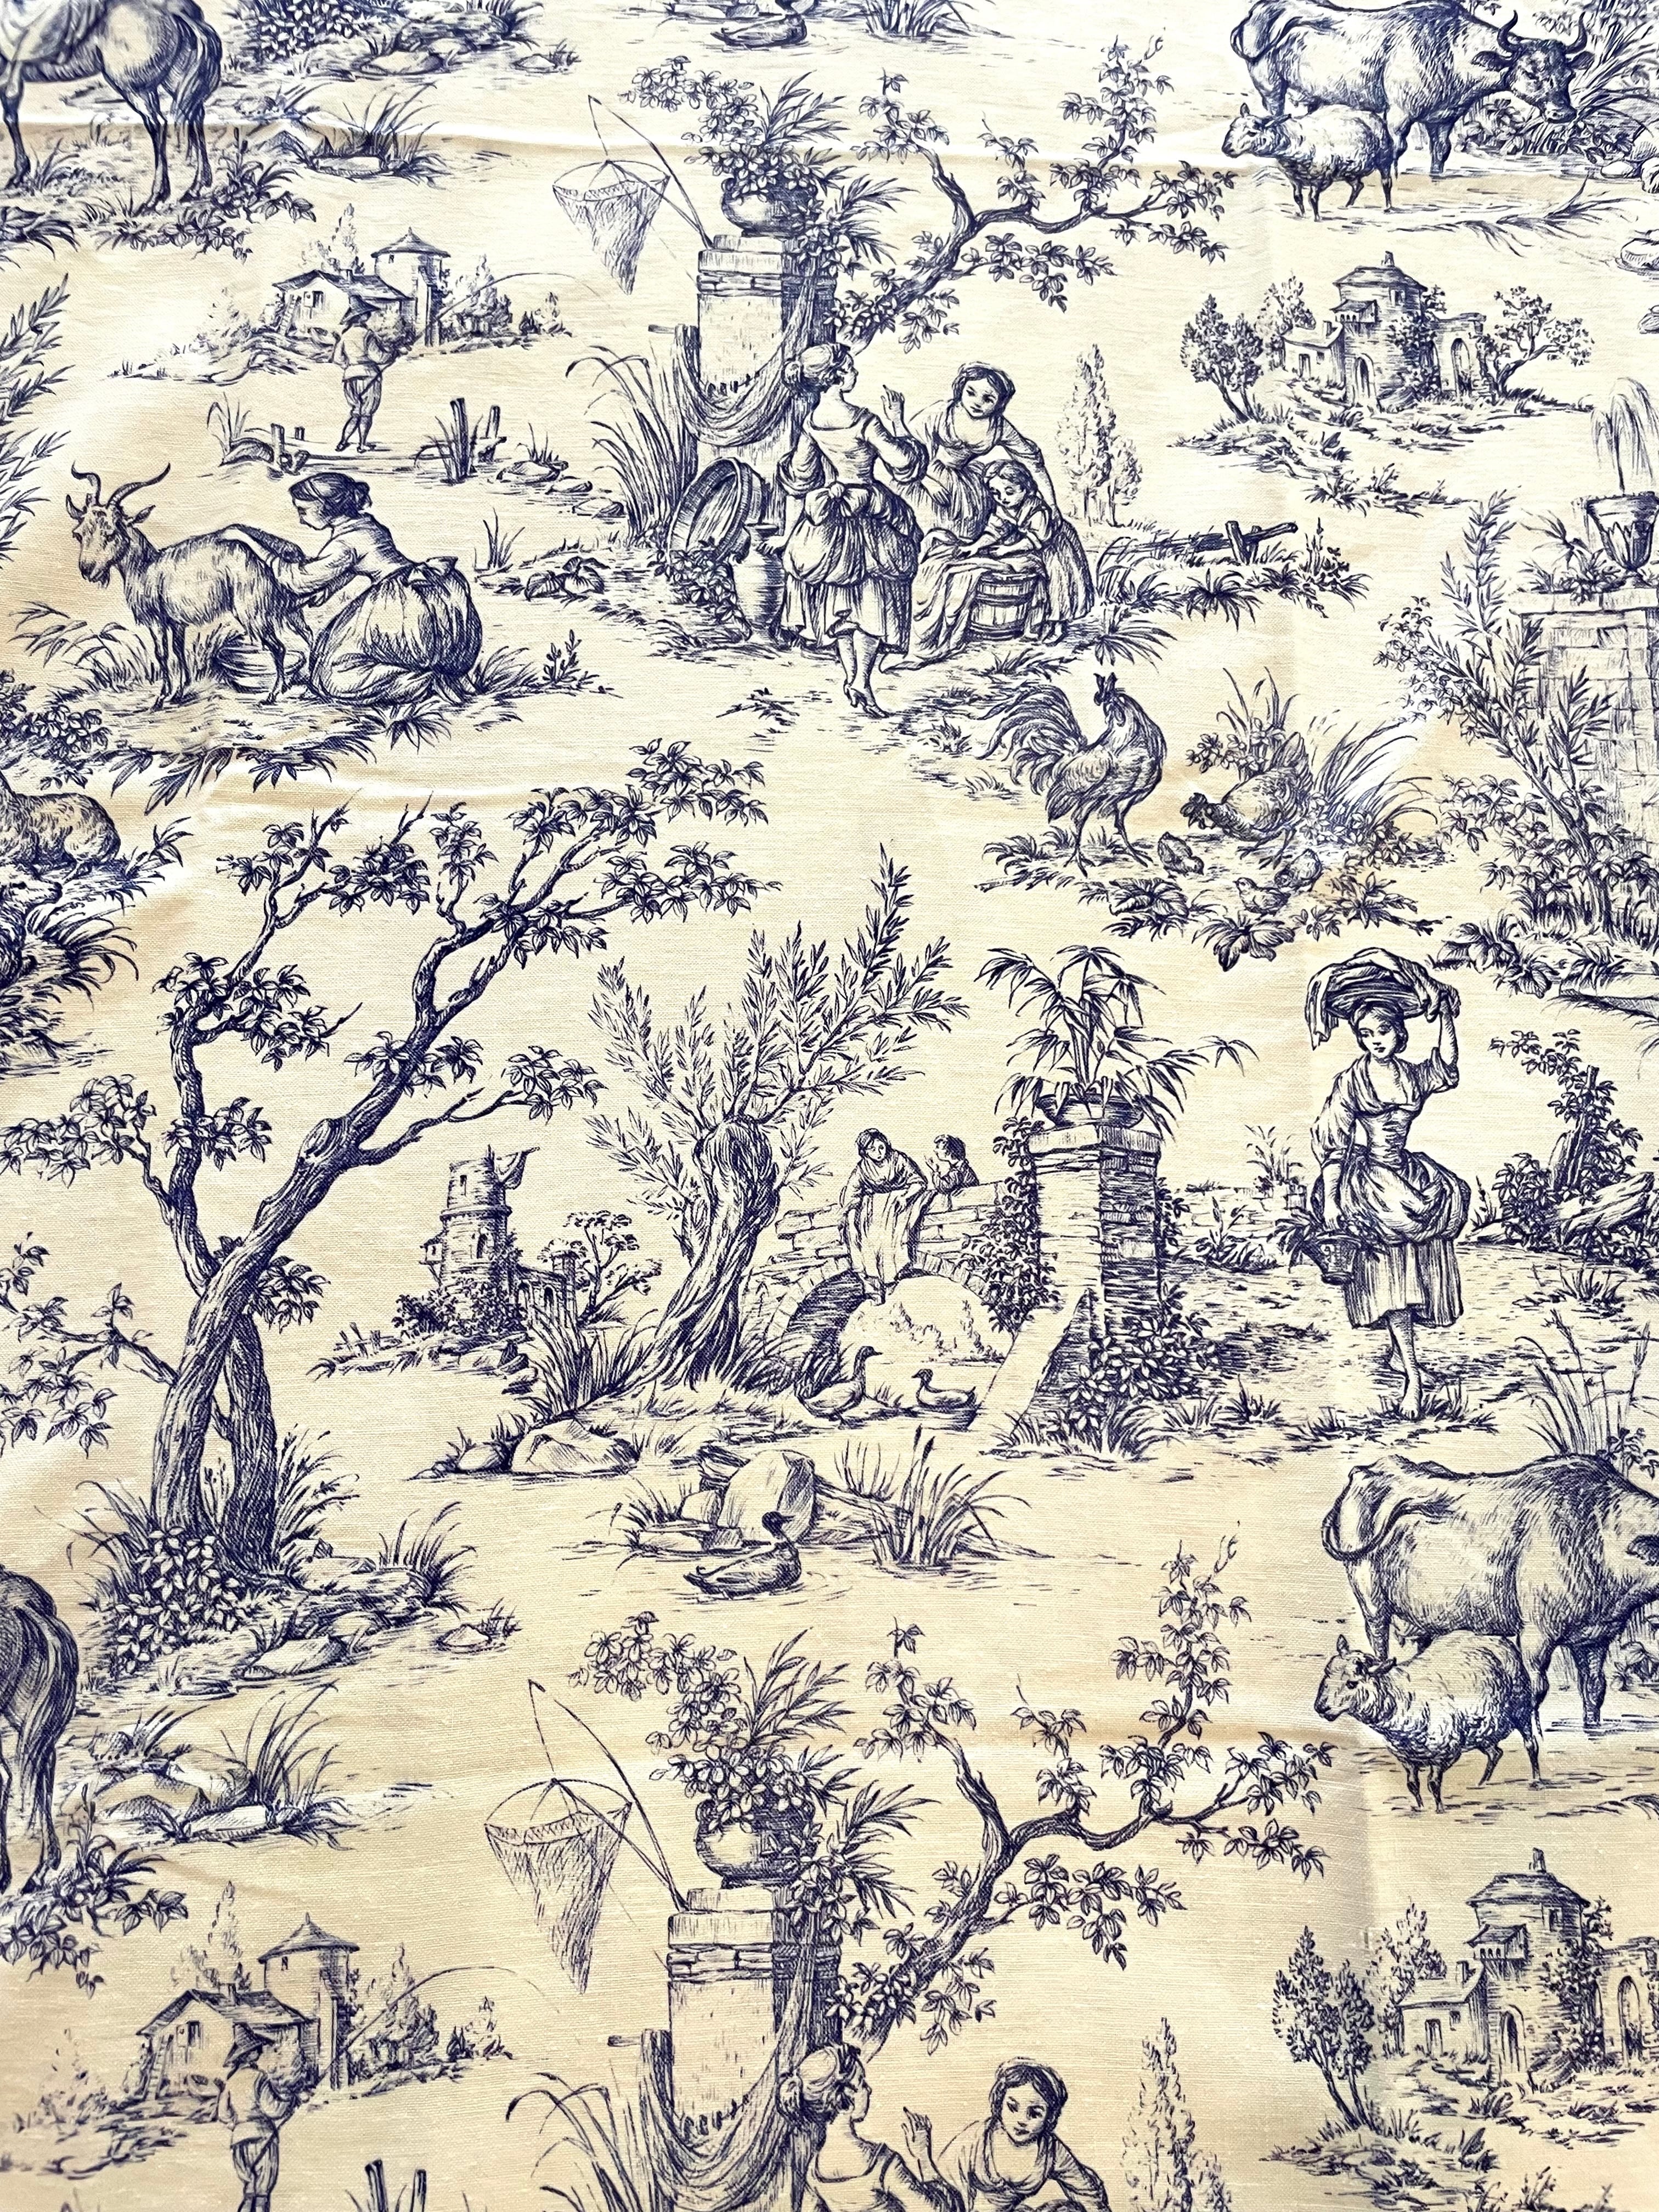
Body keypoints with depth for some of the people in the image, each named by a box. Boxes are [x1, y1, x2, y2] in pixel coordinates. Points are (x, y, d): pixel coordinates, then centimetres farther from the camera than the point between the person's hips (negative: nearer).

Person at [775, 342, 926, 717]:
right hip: (867, 517, -6)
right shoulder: (864, 422, -22)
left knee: (839, 598, 16)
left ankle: (850, 674, 21)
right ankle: (863, 680, 0)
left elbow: (799, 478, 2)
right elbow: (905, 464, -17)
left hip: (828, 517, 6)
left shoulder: (811, 424, -4)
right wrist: (897, 422, -7)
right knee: (874, 599, 4)